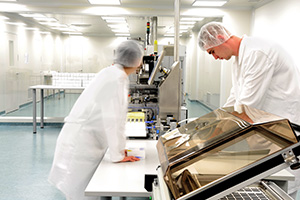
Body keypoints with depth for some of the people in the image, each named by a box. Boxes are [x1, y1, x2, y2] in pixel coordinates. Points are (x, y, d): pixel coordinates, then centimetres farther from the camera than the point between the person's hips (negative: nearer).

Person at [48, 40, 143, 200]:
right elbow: (112, 119, -20)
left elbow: (114, 116, 17)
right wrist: (117, 155, -13)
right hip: (81, 143, -9)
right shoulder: (117, 78, -17)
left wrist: (119, 147, 19)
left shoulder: (113, 73, 12)